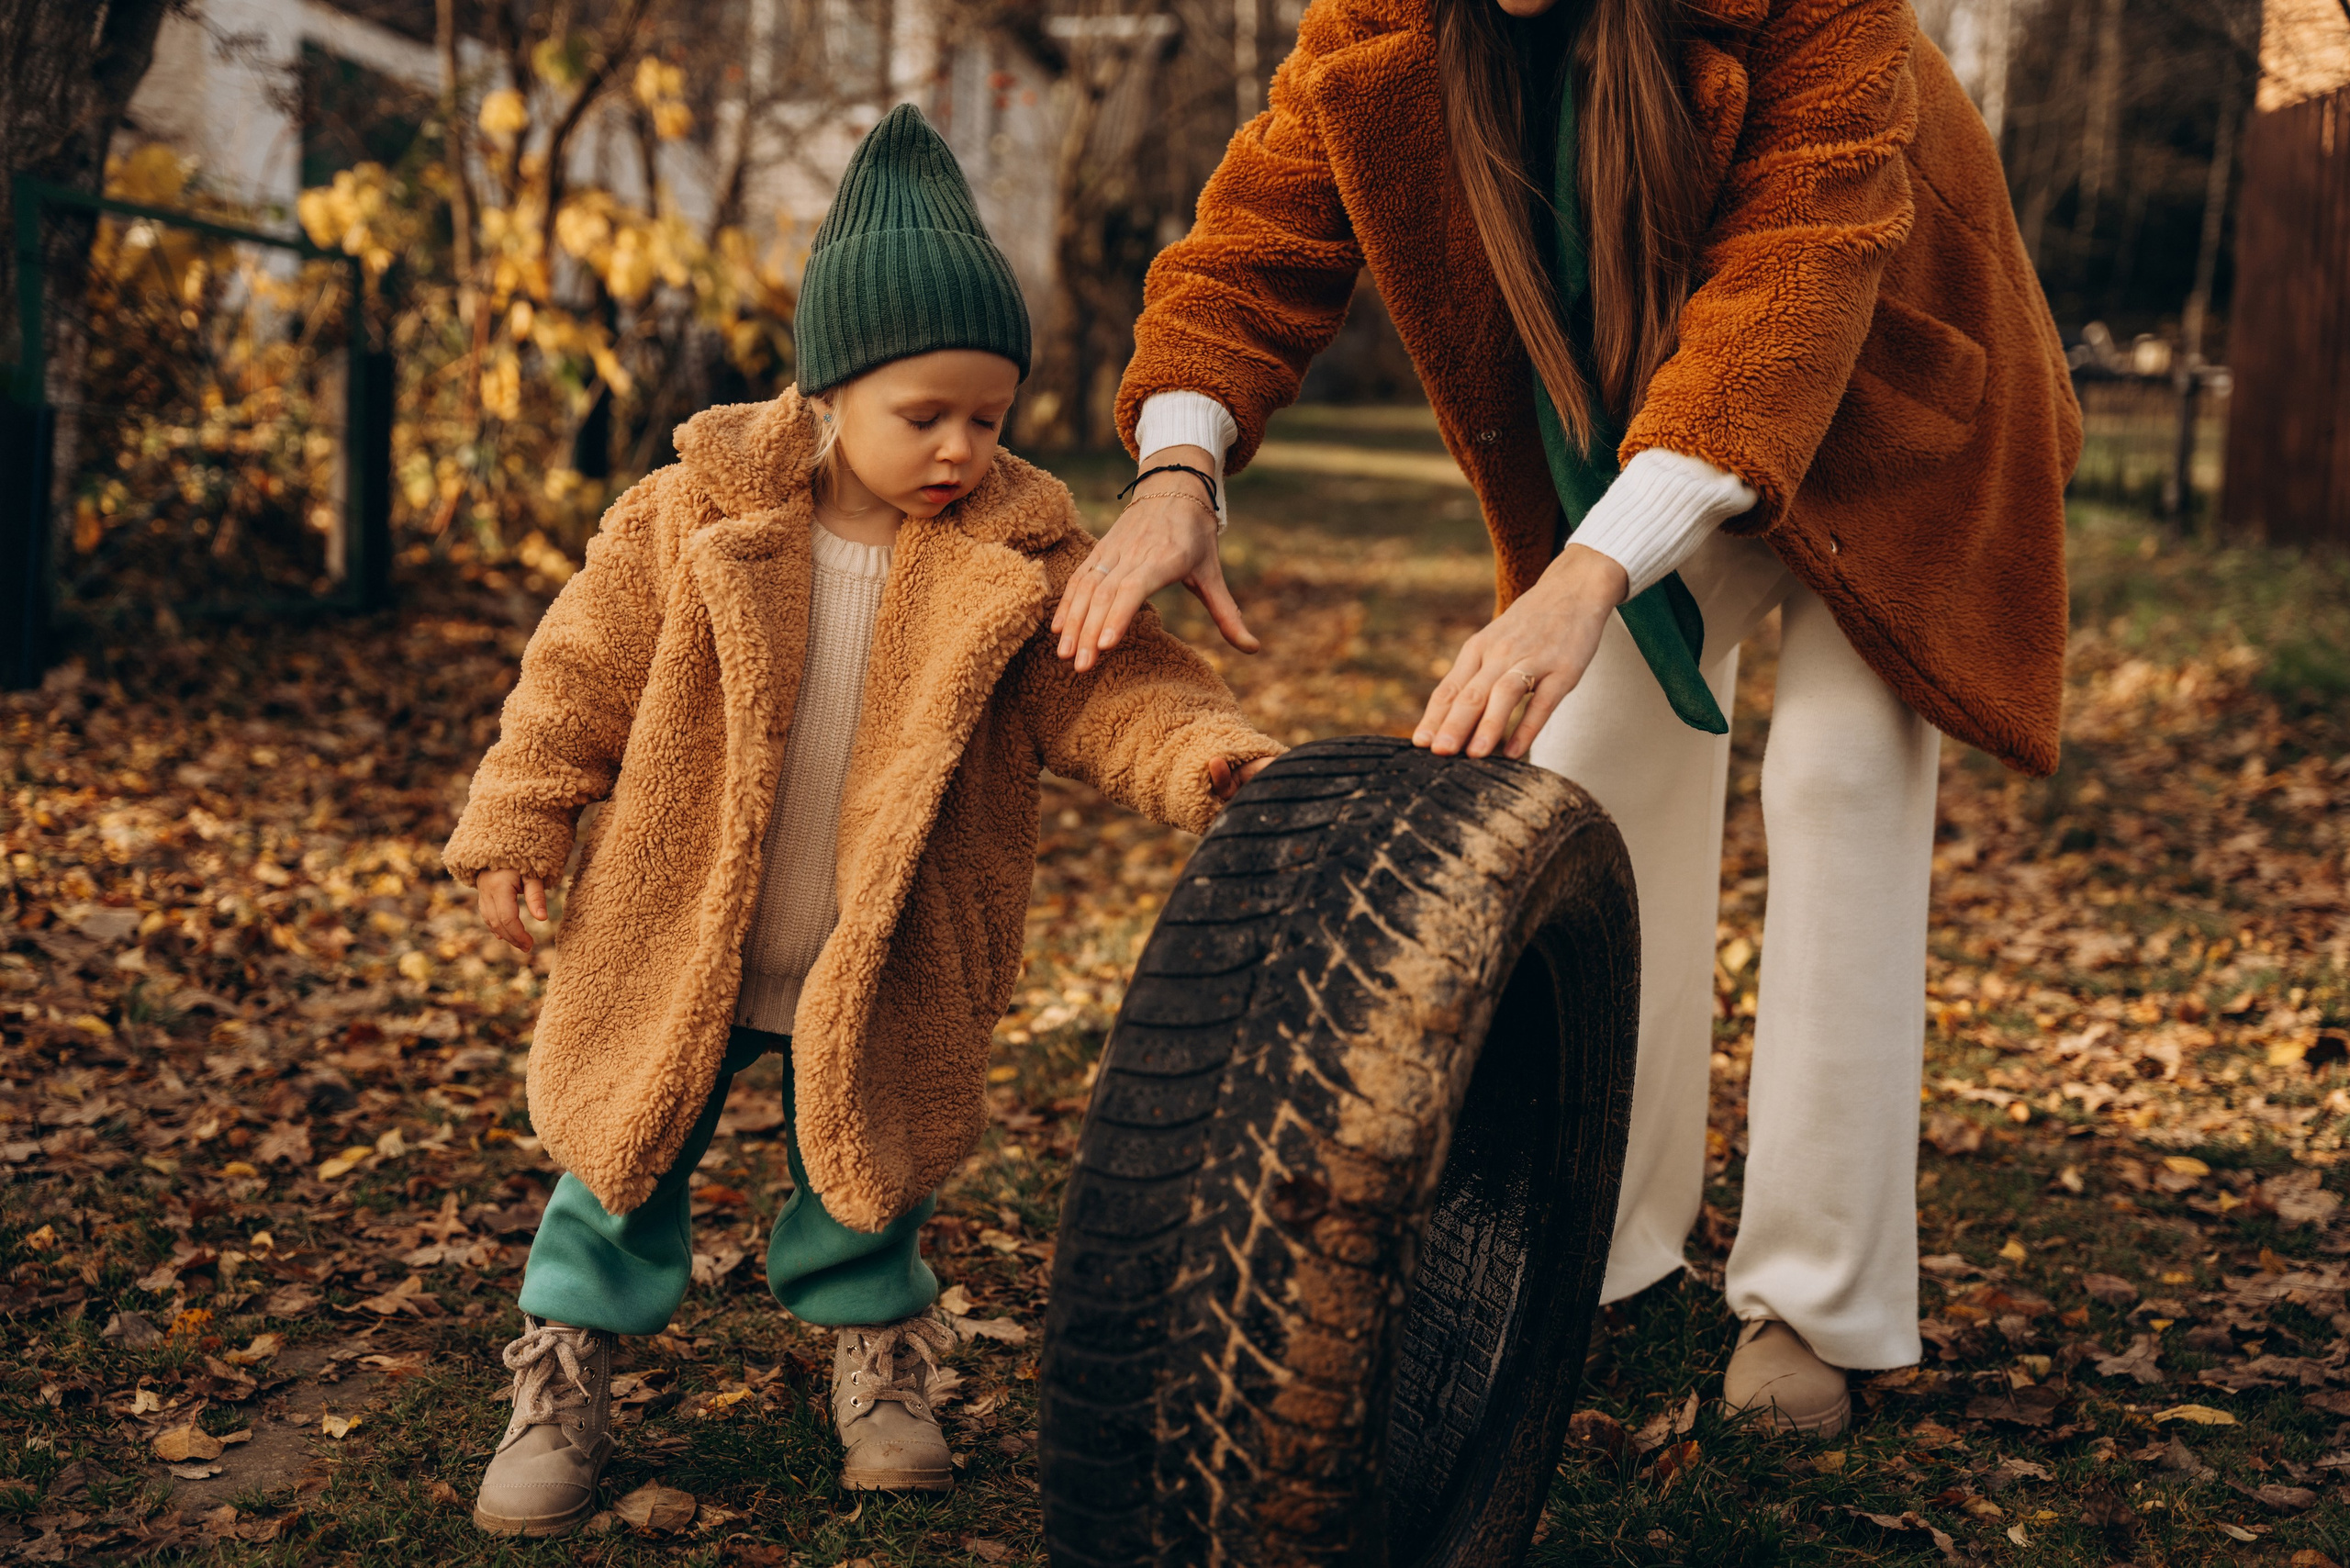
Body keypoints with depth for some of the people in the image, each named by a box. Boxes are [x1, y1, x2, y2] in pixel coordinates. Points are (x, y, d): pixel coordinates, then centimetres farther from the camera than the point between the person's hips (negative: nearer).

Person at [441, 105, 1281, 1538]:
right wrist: (518, 828, 0)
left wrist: (1209, 758, -31)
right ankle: (567, 1380, 30)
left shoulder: (1020, 551, -10)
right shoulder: (694, 515, -12)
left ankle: (880, 1359, 40)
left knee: (865, 1174, 16)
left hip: (884, 965, 1)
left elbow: (1106, 689, -13)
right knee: (626, 1160, 12)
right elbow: (583, 673, -3)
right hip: (683, 940, 0)